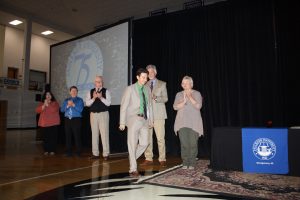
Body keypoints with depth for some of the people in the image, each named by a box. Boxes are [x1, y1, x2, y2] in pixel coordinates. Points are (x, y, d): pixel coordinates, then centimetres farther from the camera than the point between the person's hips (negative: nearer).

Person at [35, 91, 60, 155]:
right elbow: (37, 111, 0)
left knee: (53, 137, -5)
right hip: (44, 123, 3)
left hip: (53, 123, -2)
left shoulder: (55, 103, 7)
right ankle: (46, 150, 9)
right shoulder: (41, 103, 16)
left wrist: (48, 104, -10)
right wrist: (44, 105, -10)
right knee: (45, 137, 0)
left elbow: (54, 109, -12)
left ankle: (52, 150, 1)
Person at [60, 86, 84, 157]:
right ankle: (68, 152, 14)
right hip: (67, 119, 4)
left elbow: (80, 109, -8)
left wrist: (73, 105, -14)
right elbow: (62, 109, 8)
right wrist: (67, 106, -7)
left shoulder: (79, 100, 5)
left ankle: (78, 152, 1)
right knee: (68, 136, 4)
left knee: (77, 136, -7)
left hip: (76, 119, -4)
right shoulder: (66, 100, 17)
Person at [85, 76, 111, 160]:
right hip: (93, 114, 3)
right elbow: (87, 103, 1)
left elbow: (108, 103, -8)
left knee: (104, 133, -5)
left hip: (103, 114, -3)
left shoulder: (106, 91, 1)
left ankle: (105, 154, 2)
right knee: (94, 134, 7)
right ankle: (95, 153, 17)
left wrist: (101, 97, -20)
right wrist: (93, 98, -14)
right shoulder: (90, 92, 9)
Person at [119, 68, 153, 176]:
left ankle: (132, 158, 30)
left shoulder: (147, 89, 10)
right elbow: (123, 106, -5)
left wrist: (151, 119, 12)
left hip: (144, 119, 5)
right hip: (133, 119, -5)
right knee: (132, 144, 1)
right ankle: (133, 169, 13)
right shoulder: (130, 89, -4)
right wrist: (122, 122, -8)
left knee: (145, 143, 4)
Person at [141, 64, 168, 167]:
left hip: (158, 114, -2)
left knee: (160, 138, -5)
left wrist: (156, 98, -16)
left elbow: (165, 98, 2)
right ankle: (148, 158, 14)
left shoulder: (162, 84, 9)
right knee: (147, 138, 4)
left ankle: (162, 159, 4)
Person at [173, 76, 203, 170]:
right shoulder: (179, 94, 13)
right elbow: (175, 107, 1)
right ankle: (185, 163, 8)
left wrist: (190, 97, -15)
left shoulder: (197, 94, 8)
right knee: (184, 143, -2)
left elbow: (198, 106, -5)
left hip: (194, 123, -1)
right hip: (182, 122, 2)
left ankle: (192, 163, 7)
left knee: (193, 143, -5)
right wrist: (184, 101, -14)